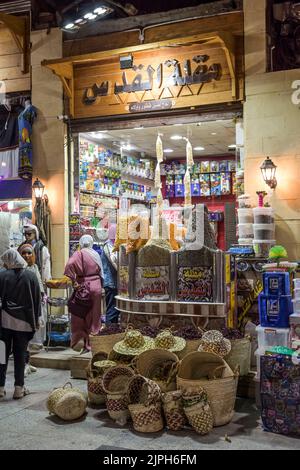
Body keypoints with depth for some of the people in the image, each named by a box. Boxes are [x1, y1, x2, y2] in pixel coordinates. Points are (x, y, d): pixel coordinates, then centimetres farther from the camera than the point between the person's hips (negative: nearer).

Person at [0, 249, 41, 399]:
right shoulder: (31, 276, -2)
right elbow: (37, 300, 1)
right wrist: (35, 320, 8)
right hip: (24, 322, 1)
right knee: (20, 355, 7)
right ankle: (19, 388, 9)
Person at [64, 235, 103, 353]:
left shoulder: (79, 254, -8)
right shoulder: (96, 254, 5)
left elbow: (69, 265, -25)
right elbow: (101, 272, 9)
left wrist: (73, 280, -18)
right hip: (96, 286, 4)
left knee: (79, 316, 9)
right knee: (94, 316, 11)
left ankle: (79, 338, -2)